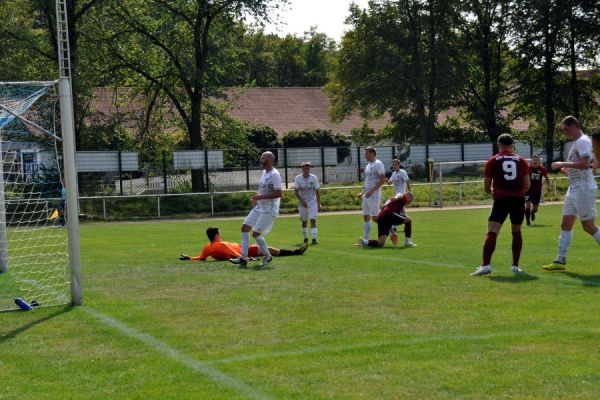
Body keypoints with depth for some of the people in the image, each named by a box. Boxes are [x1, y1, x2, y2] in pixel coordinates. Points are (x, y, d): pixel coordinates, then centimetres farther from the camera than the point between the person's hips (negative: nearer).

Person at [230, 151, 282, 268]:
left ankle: (267, 256, 9)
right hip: (259, 207, 10)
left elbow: (278, 194, -24)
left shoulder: (274, 174, -17)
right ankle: (243, 258, 9)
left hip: (269, 210, -10)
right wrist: (257, 197, 6)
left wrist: (261, 197, -23)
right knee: (245, 228, 5)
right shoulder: (264, 172, 13)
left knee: (255, 233, -10)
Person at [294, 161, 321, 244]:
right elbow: (296, 191, -6)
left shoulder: (314, 178, -3)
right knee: (304, 221, 10)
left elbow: (317, 191, -1)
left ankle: (314, 238, -16)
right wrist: (302, 201, -18)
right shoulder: (298, 178, -4)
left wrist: (319, 204, -5)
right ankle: (305, 238, 23)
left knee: (313, 220, -12)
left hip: (312, 202, -1)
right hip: (302, 202, 1)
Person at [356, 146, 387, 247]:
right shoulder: (368, 165, 17)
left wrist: (371, 191, -22)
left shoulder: (378, 164, -10)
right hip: (366, 195, 9)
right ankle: (365, 240, 9)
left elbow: (382, 180, -17)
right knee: (366, 217, 7)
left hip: (374, 195, -9)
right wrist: (362, 193, 15)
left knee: (375, 217, -9)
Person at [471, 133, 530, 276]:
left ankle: (485, 265, -21)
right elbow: (527, 186, 12)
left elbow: (486, 188, 11)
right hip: (518, 199, 3)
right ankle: (515, 266, 19)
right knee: (516, 232, 17)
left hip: (501, 199, -3)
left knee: (492, 232, -8)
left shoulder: (493, 161, 8)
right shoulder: (521, 160, 12)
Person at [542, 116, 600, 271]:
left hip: (583, 190, -10)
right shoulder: (577, 142, 16)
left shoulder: (582, 142, -14)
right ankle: (560, 261, 7)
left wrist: (563, 164, -23)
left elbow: (584, 163, -28)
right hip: (574, 189, 10)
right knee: (565, 225, 6)